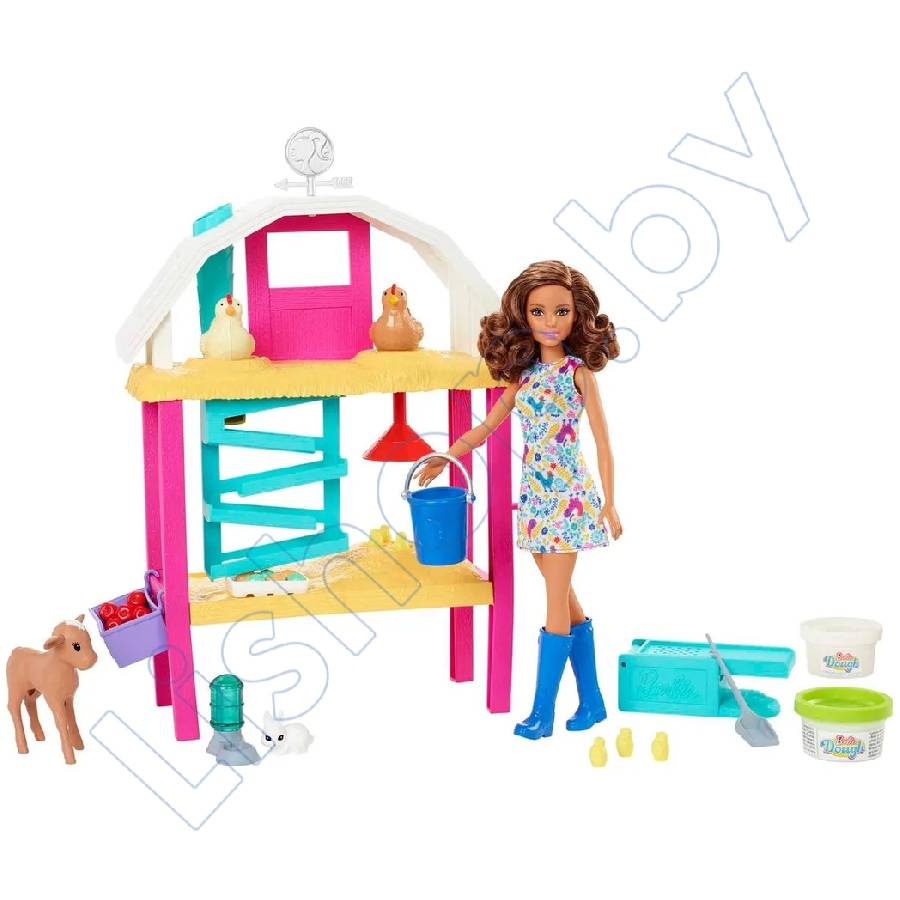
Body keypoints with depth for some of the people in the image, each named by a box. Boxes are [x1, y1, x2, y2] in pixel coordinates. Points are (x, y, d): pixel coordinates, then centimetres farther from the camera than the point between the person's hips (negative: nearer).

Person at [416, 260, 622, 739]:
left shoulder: (579, 372, -6)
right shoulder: (522, 374, 7)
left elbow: (603, 444, -5)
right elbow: (485, 428, 16)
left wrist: (608, 504, -7)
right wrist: (443, 458, 11)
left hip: (569, 496, -6)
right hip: (534, 496, 6)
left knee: (557, 600, -4)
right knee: (565, 599, 10)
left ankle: (542, 711, 0)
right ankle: (591, 700, 18)